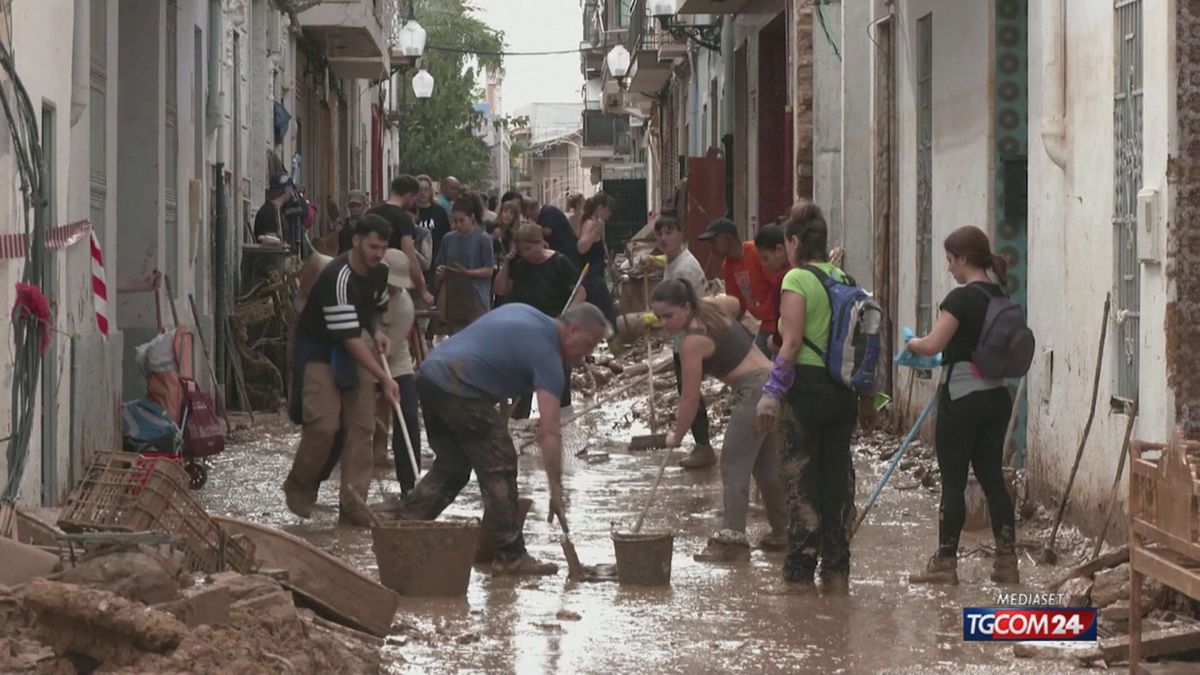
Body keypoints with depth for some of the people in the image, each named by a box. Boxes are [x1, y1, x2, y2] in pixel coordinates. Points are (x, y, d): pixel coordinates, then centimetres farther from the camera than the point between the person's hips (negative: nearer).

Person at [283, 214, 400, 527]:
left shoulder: (379, 272, -2)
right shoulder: (338, 278, -29)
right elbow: (349, 337, -31)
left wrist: (377, 332, -3)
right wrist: (384, 378, -32)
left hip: (351, 349, 7)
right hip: (318, 351, -7)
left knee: (362, 425, -2)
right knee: (324, 424, -17)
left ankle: (353, 505, -1)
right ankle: (299, 486, 9)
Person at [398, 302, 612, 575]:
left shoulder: (522, 312, 18)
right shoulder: (546, 353, -8)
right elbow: (549, 432, -13)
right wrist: (556, 494, -15)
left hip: (430, 372, 9)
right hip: (460, 389, -9)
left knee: (451, 468, 19)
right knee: (499, 468, -2)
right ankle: (510, 557, 0)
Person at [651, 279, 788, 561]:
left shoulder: (693, 342, -16)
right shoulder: (711, 308, 7)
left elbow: (690, 398, -13)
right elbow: (735, 303, 33)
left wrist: (677, 435, -1)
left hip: (755, 391, -10)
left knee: (734, 464, -7)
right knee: (767, 464, 18)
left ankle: (732, 538, -11)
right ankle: (782, 532, 27)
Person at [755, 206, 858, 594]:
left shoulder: (797, 278, -9)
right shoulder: (842, 279, 10)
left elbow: (793, 342, -16)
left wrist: (771, 392, -13)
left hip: (808, 387, -6)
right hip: (844, 389, 6)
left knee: (803, 480, 0)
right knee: (838, 477, 10)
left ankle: (800, 573, 2)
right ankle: (837, 571, 13)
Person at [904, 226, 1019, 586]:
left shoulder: (962, 298, -15)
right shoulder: (1000, 297, 10)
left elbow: (932, 344, -21)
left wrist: (912, 343, 0)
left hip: (962, 397, -8)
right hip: (996, 394, 8)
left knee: (953, 481, -1)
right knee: (992, 476, 10)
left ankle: (945, 563, 4)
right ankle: (1007, 560, 8)